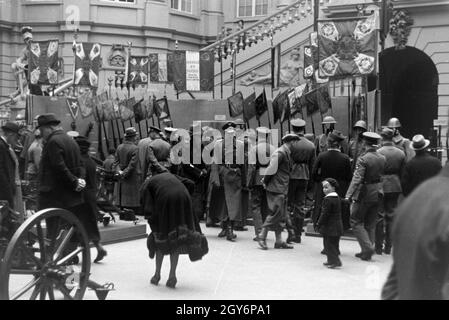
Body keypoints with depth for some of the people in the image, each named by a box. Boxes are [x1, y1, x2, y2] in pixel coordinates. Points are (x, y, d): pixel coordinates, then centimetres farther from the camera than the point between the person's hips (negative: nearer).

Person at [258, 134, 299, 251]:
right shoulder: (280, 153, -15)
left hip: (283, 189, 9)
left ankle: (279, 241, 12)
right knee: (276, 213, -8)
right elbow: (271, 169, -18)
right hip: (276, 188, -9)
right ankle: (262, 236, 2)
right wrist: (266, 182, -11)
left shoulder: (287, 153, 15)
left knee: (281, 215, 9)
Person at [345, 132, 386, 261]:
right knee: (371, 224, 14)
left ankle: (368, 247, -5)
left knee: (356, 221, 6)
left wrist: (349, 195, -25)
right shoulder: (382, 158, 2)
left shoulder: (363, 159, -17)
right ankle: (367, 252, 19)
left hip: (364, 194, -7)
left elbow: (357, 179, -23)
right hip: (378, 193, 7)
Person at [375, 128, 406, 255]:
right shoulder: (401, 153, 2)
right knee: (391, 216, 11)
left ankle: (378, 247, 6)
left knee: (379, 217, 4)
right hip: (395, 187, 4)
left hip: (381, 186, -4)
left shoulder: (378, 153, -12)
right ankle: (388, 247, 15)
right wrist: (401, 187, 15)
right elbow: (403, 173, 6)